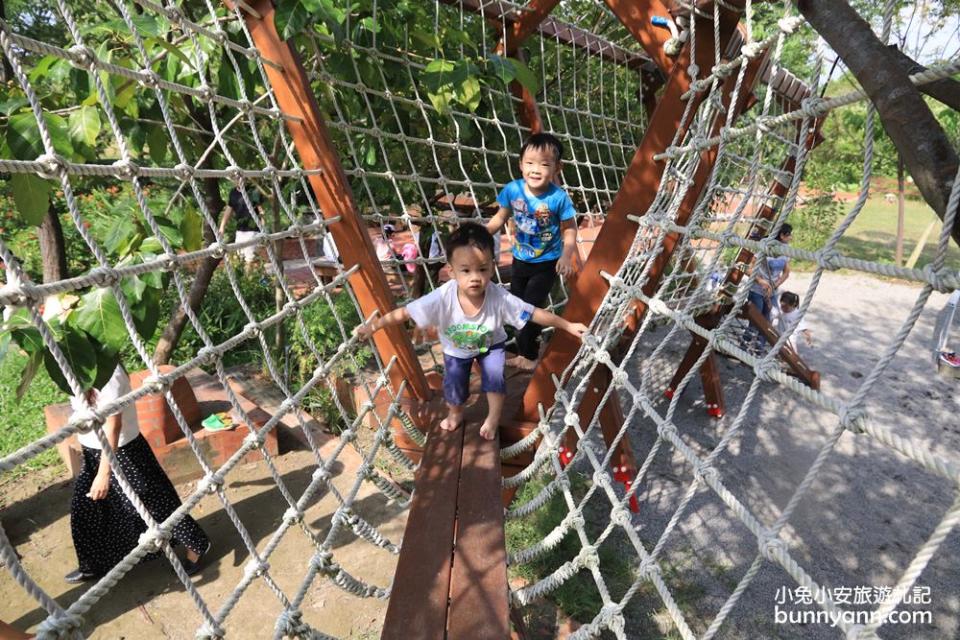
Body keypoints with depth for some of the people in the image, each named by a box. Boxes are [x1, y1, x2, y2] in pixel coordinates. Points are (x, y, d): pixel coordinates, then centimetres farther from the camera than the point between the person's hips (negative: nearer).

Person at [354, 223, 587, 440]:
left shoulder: (499, 297, -38)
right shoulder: (442, 298, -40)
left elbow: (533, 313, -28)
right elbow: (406, 312, -30)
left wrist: (568, 325, -22)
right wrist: (373, 326, -31)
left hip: (490, 344, 0)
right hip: (456, 349, 1)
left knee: (494, 377, -10)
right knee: (454, 384, 12)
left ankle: (493, 417, 24)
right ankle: (455, 413, 49)